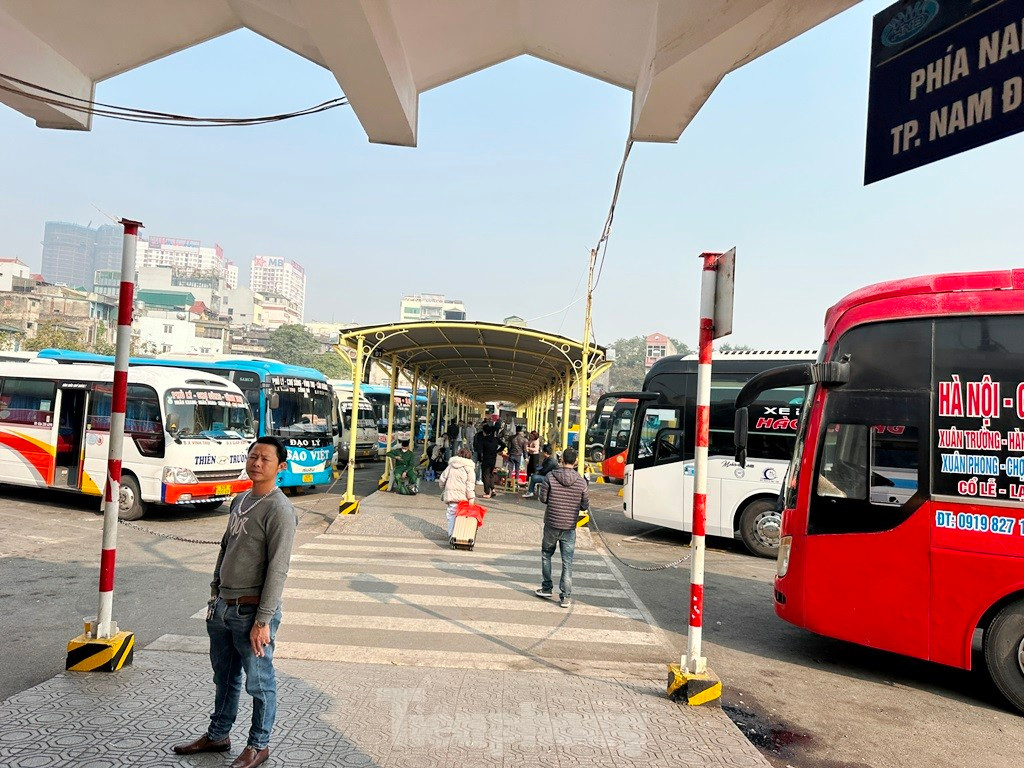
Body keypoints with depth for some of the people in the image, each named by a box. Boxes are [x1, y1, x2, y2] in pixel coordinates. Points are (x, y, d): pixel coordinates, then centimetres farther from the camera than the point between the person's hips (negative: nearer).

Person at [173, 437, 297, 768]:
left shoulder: (279, 510, -17)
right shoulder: (239, 501, 10)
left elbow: (277, 569, -19)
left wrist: (263, 620, -20)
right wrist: (214, 595, 17)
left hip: (251, 611, -8)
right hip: (223, 607, 8)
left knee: (259, 682, 7)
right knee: (224, 677, 22)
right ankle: (218, 735, 39)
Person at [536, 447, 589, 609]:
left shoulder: (551, 476, -10)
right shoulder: (581, 482, -6)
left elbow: (543, 498, -5)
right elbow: (585, 506, 0)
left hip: (551, 524, 0)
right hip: (570, 527, 1)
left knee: (546, 555, 20)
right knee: (567, 562, 5)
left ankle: (546, 588, 24)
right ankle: (566, 596, 3)